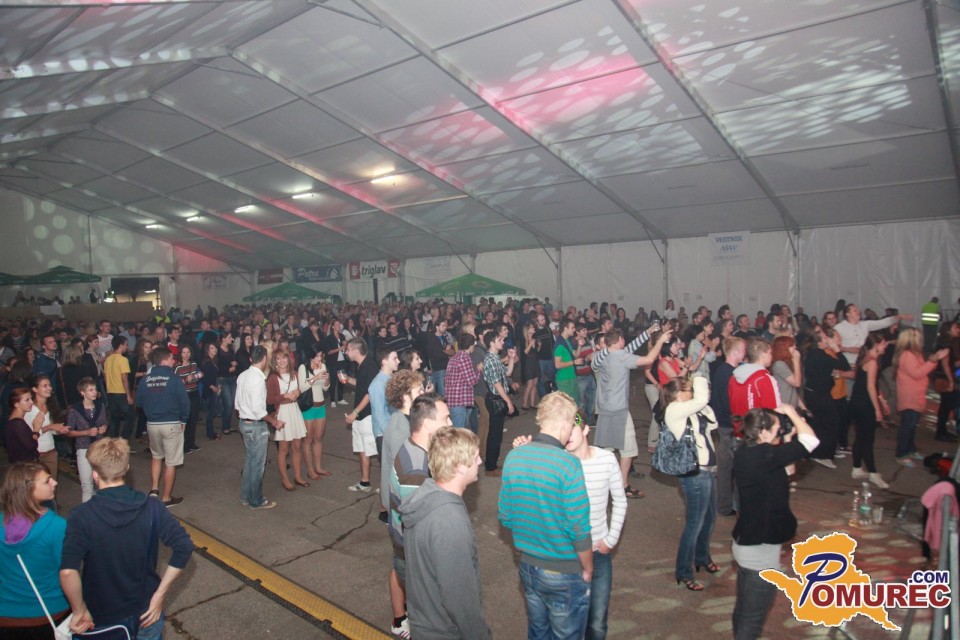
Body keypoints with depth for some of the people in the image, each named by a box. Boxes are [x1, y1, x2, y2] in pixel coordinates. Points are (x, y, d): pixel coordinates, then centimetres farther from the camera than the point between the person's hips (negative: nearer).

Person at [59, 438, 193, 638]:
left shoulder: (82, 516, -20)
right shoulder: (151, 507, -13)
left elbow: (68, 572, -31)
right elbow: (184, 547, -17)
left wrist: (79, 610, -15)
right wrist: (160, 594, -7)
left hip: (103, 620, -1)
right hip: (147, 613, 2)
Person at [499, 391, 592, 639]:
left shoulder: (513, 457, -7)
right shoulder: (568, 464, -25)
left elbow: (505, 516, 2)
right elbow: (579, 528, -21)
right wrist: (588, 569, -5)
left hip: (527, 565, 5)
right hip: (564, 572, -5)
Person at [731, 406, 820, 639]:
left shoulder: (746, 453, 2)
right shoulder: (763, 455, -25)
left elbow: (785, 469, 14)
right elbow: (811, 440, -23)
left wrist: (787, 439, 6)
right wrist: (791, 413, -9)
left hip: (743, 543, 9)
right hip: (761, 550, -9)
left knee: (742, 608, 23)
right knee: (753, 619, 6)